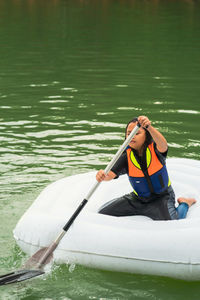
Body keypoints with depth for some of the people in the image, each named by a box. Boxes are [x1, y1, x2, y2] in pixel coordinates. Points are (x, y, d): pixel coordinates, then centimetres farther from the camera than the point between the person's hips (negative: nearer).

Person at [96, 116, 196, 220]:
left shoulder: (155, 149, -18)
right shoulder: (126, 156, -12)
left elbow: (163, 145, -44)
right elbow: (111, 174, -26)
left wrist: (149, 127, -63)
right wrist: (103, 176, -52)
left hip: (161, 197, -3)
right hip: (138, 198, 4)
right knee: (103, 212, -2)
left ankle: (184, 204, 7)